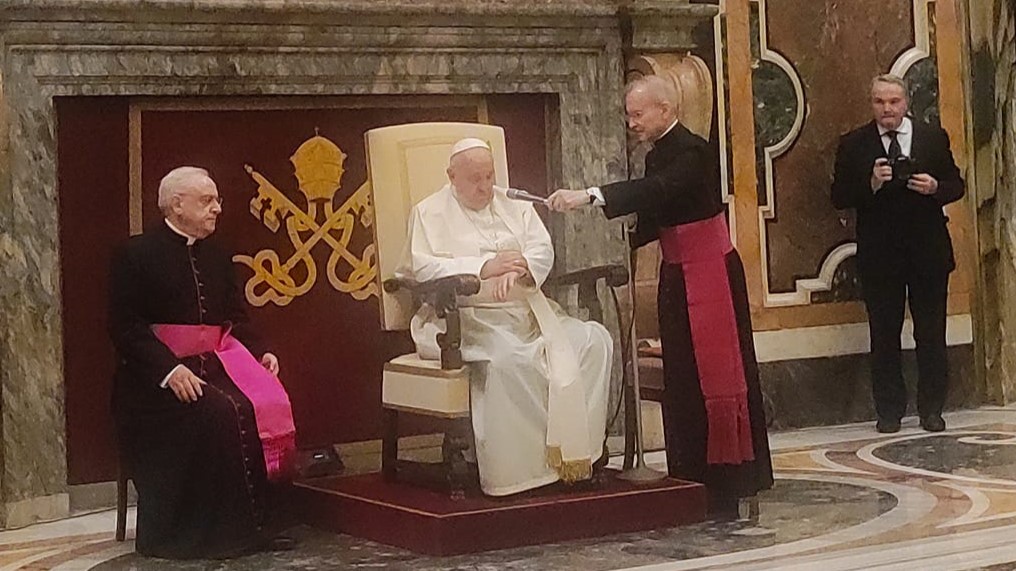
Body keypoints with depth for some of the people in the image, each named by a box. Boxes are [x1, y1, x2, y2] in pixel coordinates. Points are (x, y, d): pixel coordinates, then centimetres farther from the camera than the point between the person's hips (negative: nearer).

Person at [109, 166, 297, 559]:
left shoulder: (216, 258, 17)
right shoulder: (136, 255, -3)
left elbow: (236, 320, 17)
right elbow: (125, 327, -11)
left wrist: (260, 352, -4)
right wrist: (169, 369, -24)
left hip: (213, 364, 6)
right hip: (158, 375, -6)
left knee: (265, 402, -21)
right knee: (222, 412, -30)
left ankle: (254, 523, -16)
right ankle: (224, 534, -22)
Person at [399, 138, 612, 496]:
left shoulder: (516, 207, 22)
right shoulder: (430, 213, 9)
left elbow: (543, 251, 7)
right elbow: (422, 268, -7)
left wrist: (517, 270, -16)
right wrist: (484, 267, -14)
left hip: (525, 310, 5)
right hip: (468, 316, -5)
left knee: (593, 340, -17)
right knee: (506, 358, -37)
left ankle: (577, 449, -17)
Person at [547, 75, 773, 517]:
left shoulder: (692, 153, -17)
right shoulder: (658, 155, 10)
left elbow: (656, 192, -34)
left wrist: (589, 196, -42)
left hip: (710, 273, -9)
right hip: (677, 276, 9)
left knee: (715, 374, -5)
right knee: (682, 377, 10)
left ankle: (726, 485, -1)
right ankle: (693, 477, 18)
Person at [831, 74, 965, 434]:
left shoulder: (935, 138, 5)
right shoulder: (853, 145, 0)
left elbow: (956, 186, 7)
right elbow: (839, 197, -4)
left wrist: (936, 188, -15)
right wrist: (871, 183, -21)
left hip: (928, 251, 1)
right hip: (879, 254, -1)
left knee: (932, 334, 6)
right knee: (884, 336, 5)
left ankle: (931, 409, 16)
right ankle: (889, 410, 14)